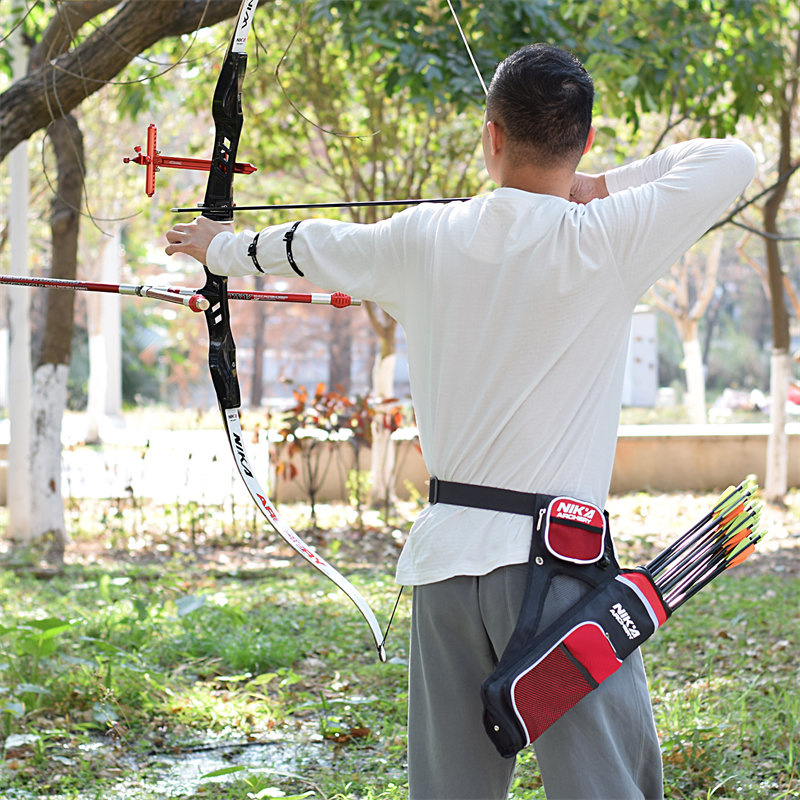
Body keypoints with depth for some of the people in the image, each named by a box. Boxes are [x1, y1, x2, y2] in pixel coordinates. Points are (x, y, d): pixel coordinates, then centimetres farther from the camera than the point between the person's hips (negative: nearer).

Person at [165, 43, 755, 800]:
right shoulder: (601, 243, -9)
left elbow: (307, 246, 22)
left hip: (447, 562, 5)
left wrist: (222, 246, 41)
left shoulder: (422, 239, 4)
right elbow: (732, 160, 0)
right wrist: (600, 187, 7)